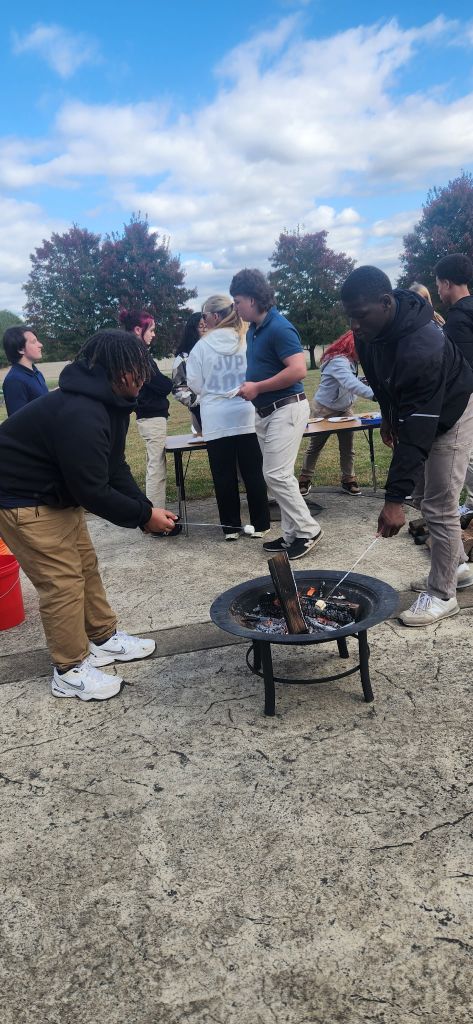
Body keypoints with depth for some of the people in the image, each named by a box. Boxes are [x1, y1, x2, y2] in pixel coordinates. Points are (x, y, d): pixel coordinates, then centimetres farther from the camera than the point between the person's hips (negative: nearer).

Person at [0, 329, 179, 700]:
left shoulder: (109, 403, 1)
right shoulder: (80, 415, -33)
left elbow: (115, 468, 5)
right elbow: (92, 491, -29)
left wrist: (146, 506, -7)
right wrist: (143, 515, -18)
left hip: (57, 493, 10)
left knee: (85, 564, 16)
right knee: (63, 580, -5)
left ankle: (104, 639, 32)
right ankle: (70, 671, 10)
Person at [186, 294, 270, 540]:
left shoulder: (202, 346, -5)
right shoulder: (247, 341, -2)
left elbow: (194, 383, 2)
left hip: (216, 420, -1)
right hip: (246, 416, 1)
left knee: (224, 475, 7)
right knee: (253, 472, 8)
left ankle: (231, 527, 14)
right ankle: (260, 524, 13)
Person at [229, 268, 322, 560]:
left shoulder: (279, 328, -16)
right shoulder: (253, 330, 12)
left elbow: (299, 370, -25)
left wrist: (257, 387, -18)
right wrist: (249, 386, 6)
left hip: (286, 409, -10)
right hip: (266, 412, 10)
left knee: (277, 474, -12)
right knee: (279, 475, 11)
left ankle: (308, 530, 2)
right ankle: (292, 534, 18)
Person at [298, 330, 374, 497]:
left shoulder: (351, 360, 1)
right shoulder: (338, 361, -30)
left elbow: (352, 382, -4)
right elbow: (351, 384, -45)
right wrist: (375, 394, -55)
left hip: (345, 409, 8)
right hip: (324, 409, -8)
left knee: (348, 446, 5)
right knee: (315, 446, 7)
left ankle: (348, 479, 14)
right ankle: (305, 479, 20)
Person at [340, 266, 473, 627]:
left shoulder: (421, 347, -40)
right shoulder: (371, 330, -15)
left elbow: (417, 430, -41)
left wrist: (395, 498, -42)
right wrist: (388, 414, 11)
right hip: (414, 408, 8)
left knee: (439, 506, -8)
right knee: (438, 499, 17)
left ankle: (442, 595, 5)